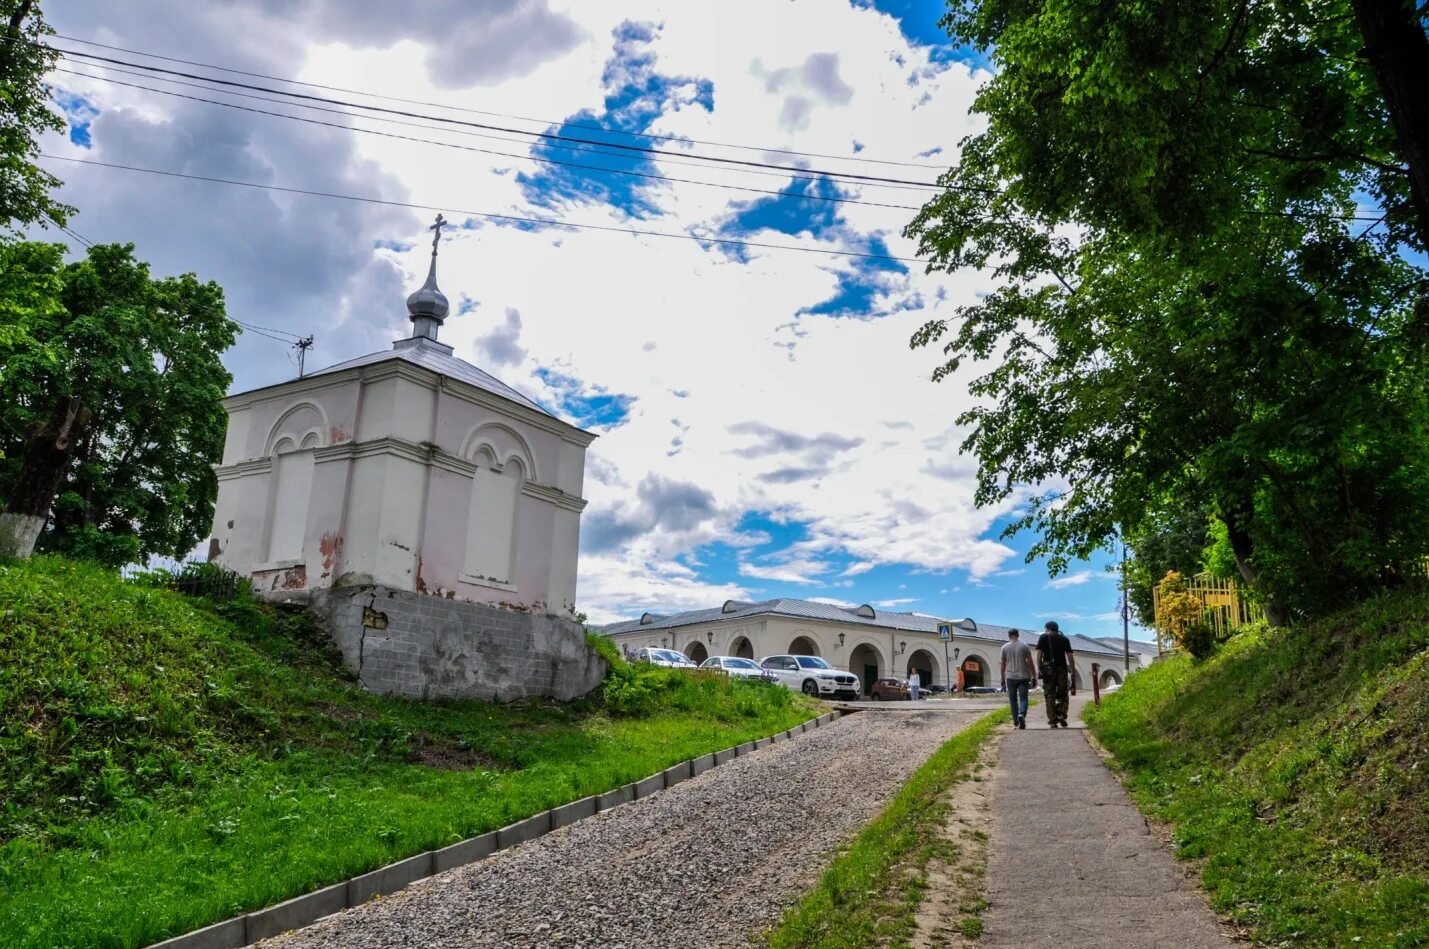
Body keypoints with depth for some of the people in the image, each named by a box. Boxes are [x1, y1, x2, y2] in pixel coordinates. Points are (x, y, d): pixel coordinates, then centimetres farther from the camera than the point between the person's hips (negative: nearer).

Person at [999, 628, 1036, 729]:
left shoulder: (1005, 647, 5)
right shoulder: (1025, 646, 3)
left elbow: (1003, 665, 7)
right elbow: (1030, 663, 0)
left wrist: (1003, 680, 13)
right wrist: (1034, 677, 5)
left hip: (1010, 678, 1)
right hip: (1023, 677, -1)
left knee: (1013, 700, 7)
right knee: (1023, 698, 0)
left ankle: (1016, 723, 5)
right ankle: (1022, 714, -26)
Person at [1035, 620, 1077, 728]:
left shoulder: (1044, 637, 9)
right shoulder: (1065, 639, 14)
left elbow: (1039, 653, -3)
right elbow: (1070, 656, 7)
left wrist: (1039, 668, -4)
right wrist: (1073, 671, 9)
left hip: (1048, 669, -2)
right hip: (1062, 668, 2)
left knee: (1050, 695, 2)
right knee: (1062, 694, 13)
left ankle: (1053, 721, -2)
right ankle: (1062, 716, -7)